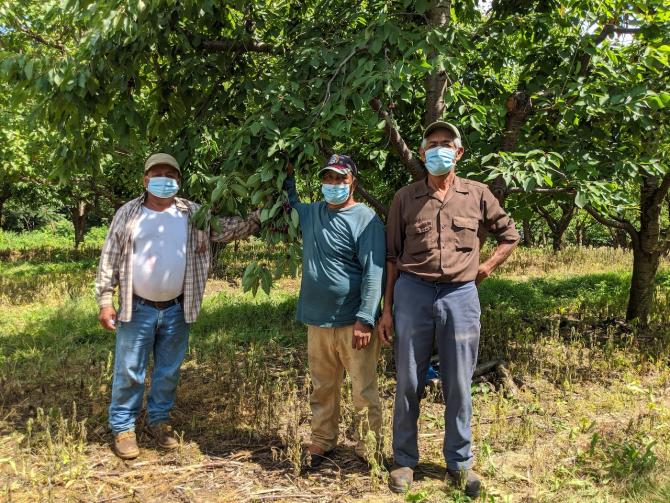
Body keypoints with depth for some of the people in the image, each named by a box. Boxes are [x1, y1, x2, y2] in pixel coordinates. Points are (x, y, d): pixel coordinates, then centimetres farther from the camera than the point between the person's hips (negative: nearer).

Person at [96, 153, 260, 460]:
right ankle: (122, 427, 21)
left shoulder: (193, 215, 2)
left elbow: (229, 228, -4)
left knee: (169, 372, 14)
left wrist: (259, 216, -20)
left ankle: (159, 420, 32)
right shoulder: (128, 214, -2)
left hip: (176, 310, 2)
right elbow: (109, 260, -1)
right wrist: (105, 301, -5)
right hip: (137, 309, -2)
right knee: (129, 371, 6)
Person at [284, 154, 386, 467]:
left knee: (364, 391, 0)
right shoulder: (310, 213, 11)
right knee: (322, 388, 15)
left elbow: (374, 273, -14)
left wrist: (365, 320, -19)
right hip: (317, 322, 6)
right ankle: (322, 441, 28)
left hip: (353, 323, -5)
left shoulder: (366, 219, -9)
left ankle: (369, 448, 13)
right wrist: (287, 176, 15)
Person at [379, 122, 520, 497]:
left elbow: (510, 235, 17)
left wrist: (487, 268, 5)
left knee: (458, 385, 8)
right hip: (413, 293, 0)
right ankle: (405, 460, 23)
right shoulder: (405, 198, 4)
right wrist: (386, 309, 4)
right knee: (408, 383, 7)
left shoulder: (477, 194, 5)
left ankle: (460, 463, 23)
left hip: (461, 296, 0)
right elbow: (392, 257, 6)